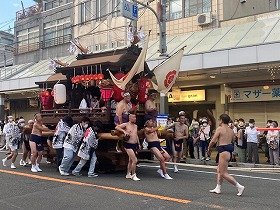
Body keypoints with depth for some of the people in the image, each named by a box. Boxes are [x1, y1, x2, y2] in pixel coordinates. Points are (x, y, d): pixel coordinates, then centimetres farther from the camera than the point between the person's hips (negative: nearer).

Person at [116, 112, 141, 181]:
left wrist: (138, 144, 20)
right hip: (128, 145, -7)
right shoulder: (126, 125, -6)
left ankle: (128, 174, 29)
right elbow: (117, 127, -15)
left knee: (131, 160, 16)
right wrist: (124, 131, -24)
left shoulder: (135, 126, 16)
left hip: (135, 145, 7)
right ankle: (133, 175, -1)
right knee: (135, 160, -14)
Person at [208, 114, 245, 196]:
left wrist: (209, 149, 2)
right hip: (229, 150, 9)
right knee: (219, 170, 19)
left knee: (224, 173, -3)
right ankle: (218, 188, 24)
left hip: (224, 151, -9)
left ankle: (239, 187, -4)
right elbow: (232, 141, 19)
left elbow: (213, 141, -12)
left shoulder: (220, 129, -9)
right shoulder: (231, 131, 12)